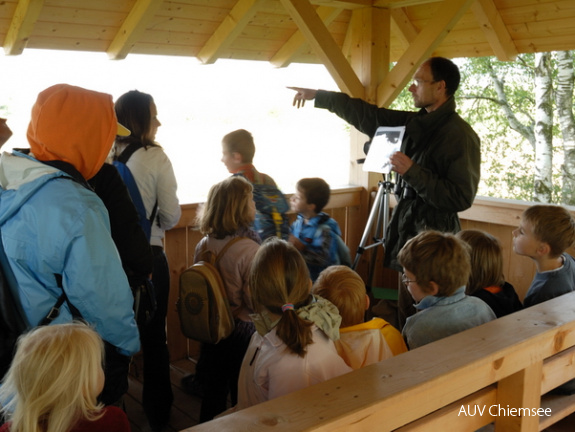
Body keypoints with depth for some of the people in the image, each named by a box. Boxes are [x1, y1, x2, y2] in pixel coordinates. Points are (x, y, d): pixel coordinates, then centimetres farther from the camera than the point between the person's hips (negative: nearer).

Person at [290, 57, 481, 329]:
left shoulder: (460, 135, -14)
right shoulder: (417, 123, 10)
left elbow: (461, 198, -20)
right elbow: (367, 115, 18)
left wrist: (412, 171, -22)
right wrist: (318, 96, 22)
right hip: (407, 231, 8)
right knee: (407, 313, 13)